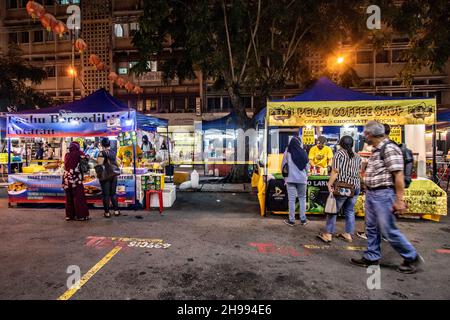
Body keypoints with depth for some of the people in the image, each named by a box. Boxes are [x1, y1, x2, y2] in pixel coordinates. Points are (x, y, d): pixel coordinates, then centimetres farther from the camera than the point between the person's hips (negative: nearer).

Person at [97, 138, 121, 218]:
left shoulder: (102, 153, -10)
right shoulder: (113, 153, 6)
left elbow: (100, 165, -14)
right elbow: (115, 163, 8)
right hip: (114, 175, 5)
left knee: (106, 194, 2)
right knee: (113, 193, 13)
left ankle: (107, 212, 7)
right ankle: (116, 210, 14)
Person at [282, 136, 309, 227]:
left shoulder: (288, 152, -4)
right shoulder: (303, 152, -1)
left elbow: (283, 165, 1)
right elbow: (307, 166, 5)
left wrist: (285, 176, 15)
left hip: (291, 178, -1)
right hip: (302, 178, 2)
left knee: (292, 199, 3)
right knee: (302, 198, 13)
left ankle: (291, 220, 9)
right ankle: (303, 219, 16)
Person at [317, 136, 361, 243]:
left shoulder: (340, 153, -6)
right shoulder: (357, 156, 12)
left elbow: (335, 171, -14)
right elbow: (359, 172, 14)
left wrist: (330, 184, -13)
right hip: (355, 187, 6)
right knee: (350, 211, 14)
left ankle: (328, 235, 7)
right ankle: (348, 235, 20)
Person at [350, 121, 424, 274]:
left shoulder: (390, 149, -16)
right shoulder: (376, 150, 13)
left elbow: (398, 175, -20)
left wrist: (399, 200, -21)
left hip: (383, 195, -9)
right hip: (371, 194, 9)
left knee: (388, 230, 0)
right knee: (371, 228, 14)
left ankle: (412, 257, 21)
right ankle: (371, 258, 26)